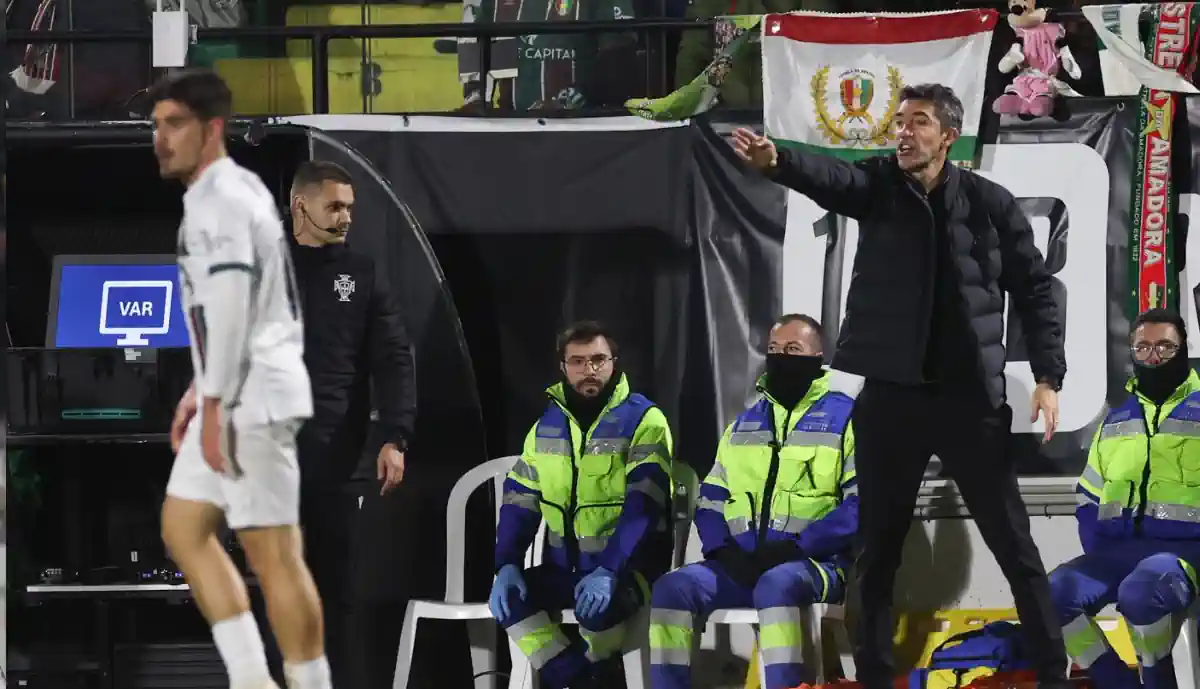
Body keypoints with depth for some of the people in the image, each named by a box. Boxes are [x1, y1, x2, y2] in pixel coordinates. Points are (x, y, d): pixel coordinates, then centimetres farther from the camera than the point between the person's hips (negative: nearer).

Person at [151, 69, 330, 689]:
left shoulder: (221, 200, -14)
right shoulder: (222, 194, 18)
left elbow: (231, 305, -21)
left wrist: (216, 405, -21)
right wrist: (201, 390, 24)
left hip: (254, 396, -11)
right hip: (236, 393, 11)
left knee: (271, 549, -8)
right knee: (181, 527, 13)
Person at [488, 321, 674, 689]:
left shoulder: (643, 420, -10)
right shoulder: (548, 424, 9)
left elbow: (643, 507, -19)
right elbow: (520, 501, 8)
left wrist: (608, 572, -32)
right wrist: (507, 565, -10)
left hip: (628, 565, -5)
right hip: (566, 565, 5)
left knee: (596, 608, -36)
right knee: (508, 598, -22)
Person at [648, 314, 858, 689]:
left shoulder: (844, 417, 1)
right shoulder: (745, 424, 21)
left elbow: (861, 503, -9)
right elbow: (710, 498, 19)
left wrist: (798, 547, -18)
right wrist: (724, 550, -2)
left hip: (814, 563, -5)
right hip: (741, 564, 5)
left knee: (776, 584, -40)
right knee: (673, 588, -20)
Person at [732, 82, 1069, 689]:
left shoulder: (990, 204, -1)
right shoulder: (877, 185, 0)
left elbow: (1034, 290, 5)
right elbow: (827, 175, -22)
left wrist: (1048, 376, -4)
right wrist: (776, 161, -44)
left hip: (970, 398, -1)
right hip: (891, 395, 1)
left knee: (1015, 547, 4)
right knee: (878, 550, 7)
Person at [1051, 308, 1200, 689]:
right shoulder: (1115, 421, 19)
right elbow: (1089, 497, 22)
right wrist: (1096, 552, 5)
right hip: (1117, 548, 6)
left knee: (1141, 590, -38)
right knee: (1053, 597, -19)